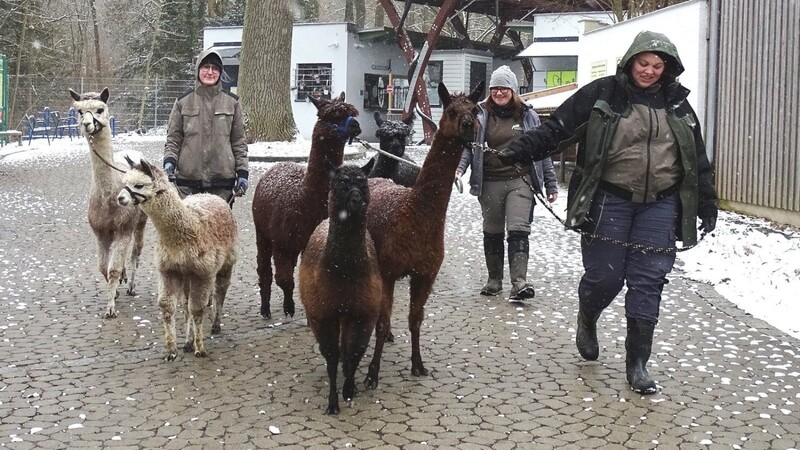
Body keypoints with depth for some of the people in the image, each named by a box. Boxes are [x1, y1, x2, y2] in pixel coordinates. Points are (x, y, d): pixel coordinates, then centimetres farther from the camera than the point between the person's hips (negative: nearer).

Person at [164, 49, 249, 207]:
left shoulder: (232, 102, 8)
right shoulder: (183, 102, 7)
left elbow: (239, 141, 10)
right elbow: (173, 138, 8)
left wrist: (242, 172, 3)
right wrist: (169, 161, -9)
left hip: (222, 181, 0)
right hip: (187, 178, 0)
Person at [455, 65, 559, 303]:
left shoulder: (528, 115, 7)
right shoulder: (480, 114, 6)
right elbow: (469, 145, 4)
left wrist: (551, 184, 8)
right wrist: (459, 167, -16)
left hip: (520, 181, -2)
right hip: (490, 183, 2)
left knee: (518, 230, -13)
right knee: (492, 232, 11)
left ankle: (520, 282, -18)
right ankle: (494, 279, 23)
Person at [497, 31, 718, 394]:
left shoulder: (677, 104, 10)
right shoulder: (602, 94, -2)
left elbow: (698, 160, 16)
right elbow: (556, 129, -6)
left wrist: (707, 203, 15)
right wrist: (518, 151, -16)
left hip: (660, 206, 3)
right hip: (608, 202, -3)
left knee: (647, 283, 1)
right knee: (604, 276, -1)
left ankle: (637, 363, 11)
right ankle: (587, 320, 35)